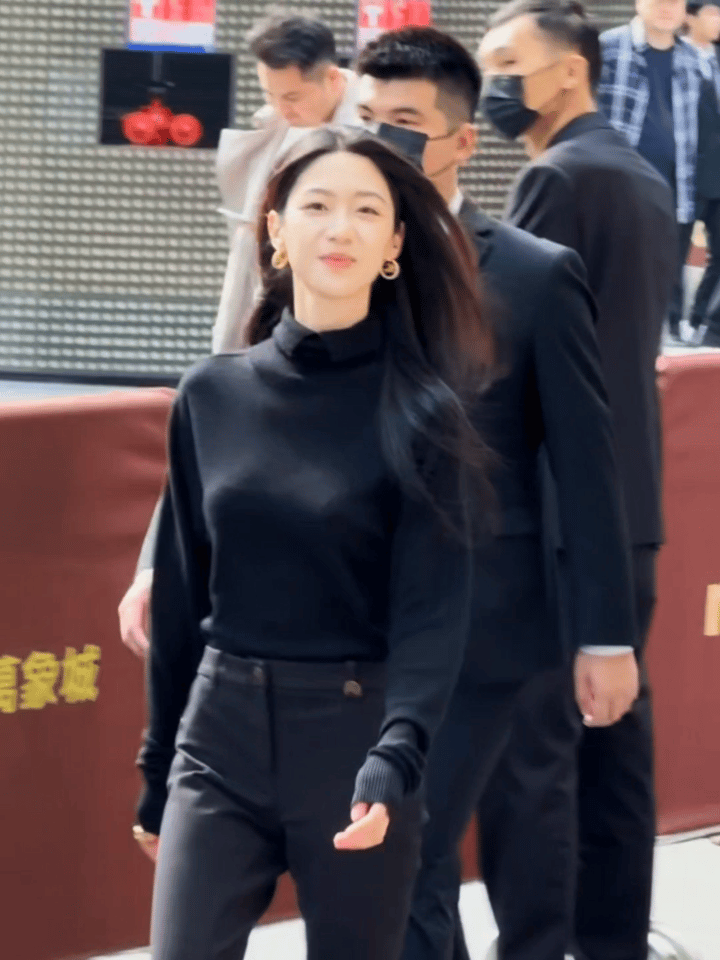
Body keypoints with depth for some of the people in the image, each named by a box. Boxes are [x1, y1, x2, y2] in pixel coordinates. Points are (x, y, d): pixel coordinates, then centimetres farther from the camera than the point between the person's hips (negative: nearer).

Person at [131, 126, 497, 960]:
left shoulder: (421, 414, -5)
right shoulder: (212, 395, 4)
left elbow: (433, 607, -11)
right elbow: (182, 592, 10)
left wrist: (395, 758, -27)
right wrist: (156, 771, 11)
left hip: (355, 739, -2)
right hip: (222, 737, 2)